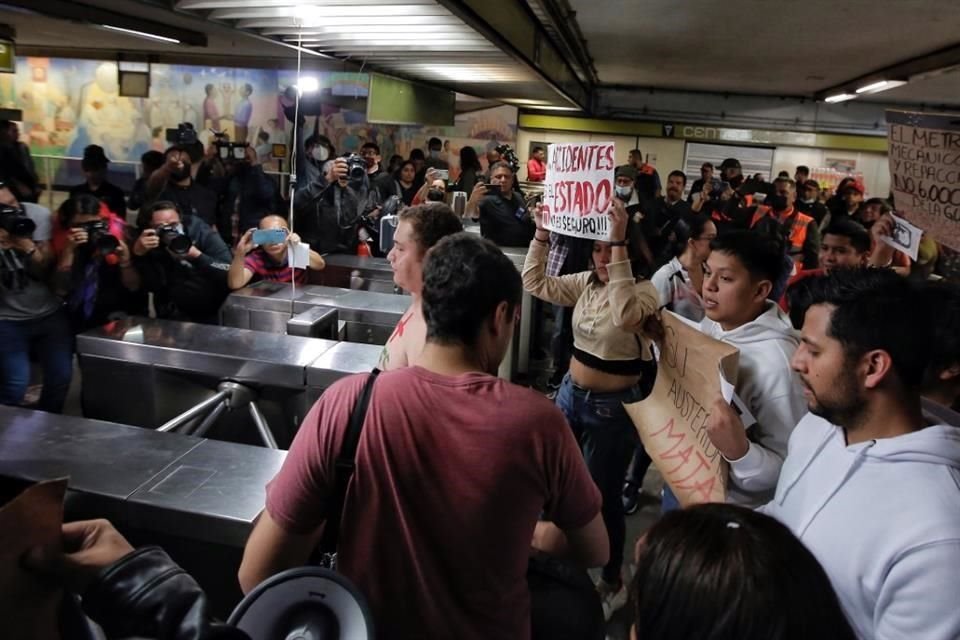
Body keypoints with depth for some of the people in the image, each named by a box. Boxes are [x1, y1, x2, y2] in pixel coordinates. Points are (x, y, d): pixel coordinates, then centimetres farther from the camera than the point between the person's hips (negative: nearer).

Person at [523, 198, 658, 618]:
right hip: (571, 394, 7)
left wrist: (619, 243, -42)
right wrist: (541, 235, -10)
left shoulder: (644, 291, -18)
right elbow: (535, 283, 4)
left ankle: (612, 584, 29)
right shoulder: (586, 282, 2)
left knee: (602, 497, 6)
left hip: (612, 406, -7)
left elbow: (623, 316, -40)